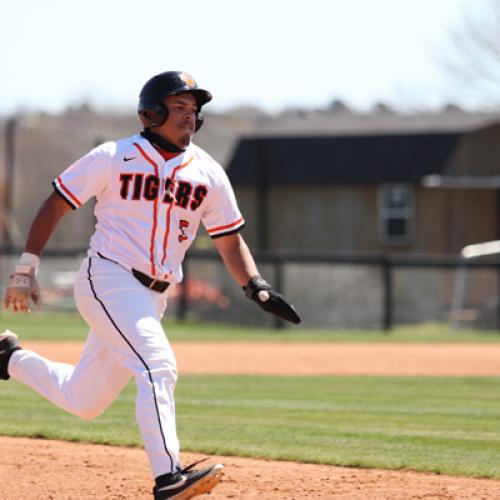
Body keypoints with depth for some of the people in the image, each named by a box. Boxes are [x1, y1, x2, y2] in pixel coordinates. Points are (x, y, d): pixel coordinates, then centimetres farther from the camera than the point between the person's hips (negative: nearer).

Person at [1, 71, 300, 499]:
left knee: (84, 400, 12)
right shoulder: (113, 157, -5)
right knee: (157, 364, -26)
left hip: (153, 297, 6)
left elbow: (229, 240, 10)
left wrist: (257, 287, -7)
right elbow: (55, 206, -1)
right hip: (107, 281, -6)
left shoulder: (209, 174, 7)